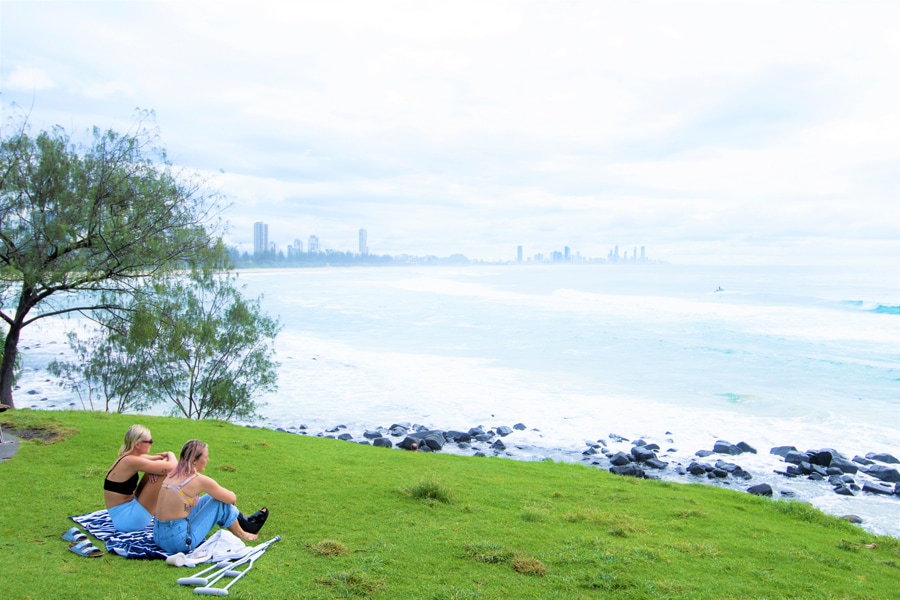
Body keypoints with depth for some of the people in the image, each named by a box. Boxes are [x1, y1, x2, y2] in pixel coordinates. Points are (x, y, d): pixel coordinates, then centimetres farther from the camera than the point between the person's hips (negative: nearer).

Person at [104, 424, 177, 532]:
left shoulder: (128, 458, 6)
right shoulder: (132, 461, -22)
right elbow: (171, 467, -26)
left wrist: (163, 456, -7)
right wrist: (171, 455, -1)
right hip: (127, 519, -10)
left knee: (160, 465, 7)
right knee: (164, 472, -17)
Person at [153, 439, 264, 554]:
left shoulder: (173, 474, 6)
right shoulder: (199, 480, -15)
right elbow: (232, 499, -2)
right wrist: (230, 496, 20)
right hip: (178, 541, -8)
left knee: (211, 497, 17)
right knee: (221, 501, 1)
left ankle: (244, 522, 30)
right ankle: (241, 534, 21)